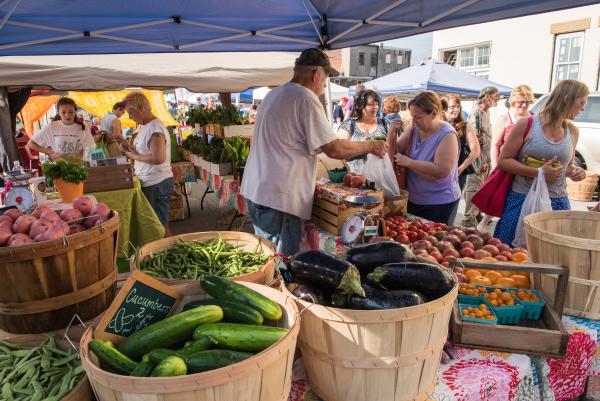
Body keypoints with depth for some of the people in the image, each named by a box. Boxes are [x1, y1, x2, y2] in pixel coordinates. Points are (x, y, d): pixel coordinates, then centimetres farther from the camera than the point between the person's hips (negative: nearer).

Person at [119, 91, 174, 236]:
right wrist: (130, 148, 5)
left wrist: (134, 156, -15)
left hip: (156, 184, -9)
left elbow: (158, 158, -27)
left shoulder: (155, 129, -17)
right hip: (149, 182, 9)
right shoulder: (144, 126, 13)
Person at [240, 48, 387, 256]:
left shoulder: (273, 94, 16)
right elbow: (335, 149, -15)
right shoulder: (305, 98, -12)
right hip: (278, 198, -10)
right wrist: (371, 146, 2)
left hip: (255, 190, 10)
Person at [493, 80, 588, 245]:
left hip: (558, 203, 4)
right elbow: (503, 161, -8)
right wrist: (538, 172, -18)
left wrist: (574, 171, 0)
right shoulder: (527, 124, -6)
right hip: (522, 201, -4)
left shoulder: (573, 131, 9)